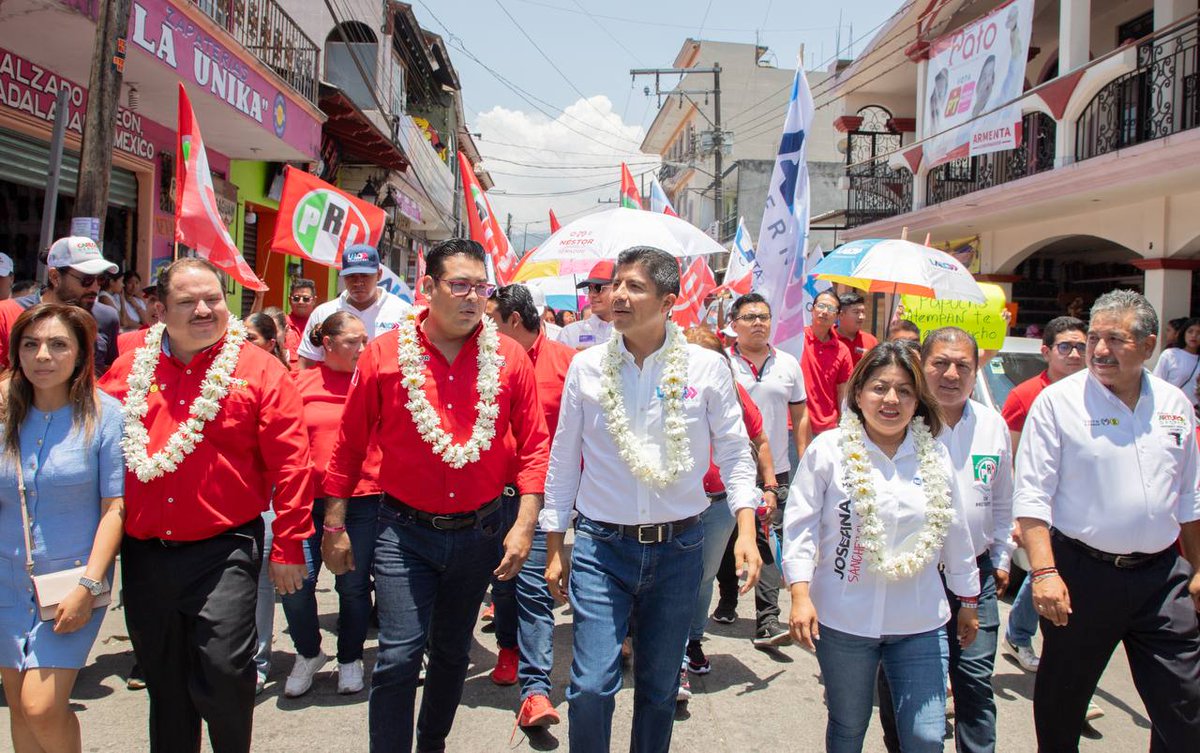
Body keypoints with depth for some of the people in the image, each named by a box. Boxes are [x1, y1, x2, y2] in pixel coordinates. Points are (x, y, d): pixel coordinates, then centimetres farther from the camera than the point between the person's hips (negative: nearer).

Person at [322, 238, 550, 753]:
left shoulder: (509, 358, -4)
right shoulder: (385, 354, -6)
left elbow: (533, 447, -1)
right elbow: (349, 445, 0)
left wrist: (524, 526, -7)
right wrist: (334, 527, 2)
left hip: (479, 532, 2)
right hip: (404, 532, -2)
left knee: (452, 652, 18)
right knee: (398, 657, -7)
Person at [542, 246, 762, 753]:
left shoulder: (707, 368, -4)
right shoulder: (586, 367, -2)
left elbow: (735, 453, 3)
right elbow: (563, 460, 5)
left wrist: (746, 531, -8)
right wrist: (553, 547, 7)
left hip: (678, 546, 0)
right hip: (600, 545, 0)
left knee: (660, 687, 14)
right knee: (592, 684, -7)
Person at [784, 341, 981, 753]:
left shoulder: (935, 454, 3)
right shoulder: (829, 449, -7)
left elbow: (955, 532, 12)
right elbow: (801, 525, -6)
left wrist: (968, 599, 18)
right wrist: (800, 593, -14)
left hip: (920, 622, 2)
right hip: (844, 619, -2)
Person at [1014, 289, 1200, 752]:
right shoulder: (1058, 401, -8)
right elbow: (1032, 495, -12)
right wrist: (1044, 571, -20)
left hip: (1162, 575, 4)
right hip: (1082, 572, -4)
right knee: (1061, 700, 10)